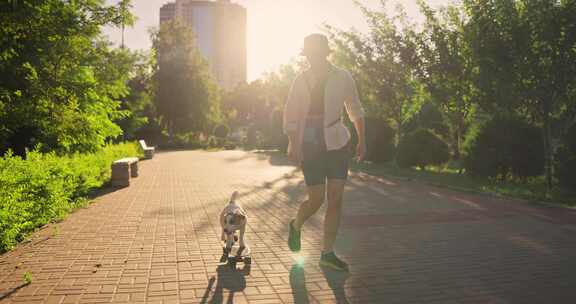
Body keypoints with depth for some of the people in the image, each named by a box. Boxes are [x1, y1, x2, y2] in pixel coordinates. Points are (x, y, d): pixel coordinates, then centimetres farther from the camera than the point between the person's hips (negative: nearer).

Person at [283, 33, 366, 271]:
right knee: (316, 199, -5)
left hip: (337, 144, 2)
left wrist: (362, 140, 10)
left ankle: (328, 253, 10)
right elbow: (290, 116, -2)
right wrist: (293, 145, -15)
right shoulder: (301, 81, -1)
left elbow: (355, 110, 12)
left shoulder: (342, 77, 1)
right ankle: (296, 226, 28)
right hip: (310, 146, -2)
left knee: (336, 199, -1)